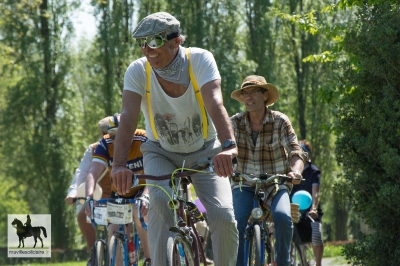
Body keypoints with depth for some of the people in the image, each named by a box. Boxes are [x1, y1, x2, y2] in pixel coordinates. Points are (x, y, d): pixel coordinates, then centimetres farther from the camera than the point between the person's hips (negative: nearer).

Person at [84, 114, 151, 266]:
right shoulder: (106, 144, -19)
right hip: (120, 194, 3)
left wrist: (145, 196, -54)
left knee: (139, 211, -33)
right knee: (114, 234, -11)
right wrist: (89, 197, -49)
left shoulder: (144, 141, -26)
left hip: (143, 190, -3)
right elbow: (94, 172, -30)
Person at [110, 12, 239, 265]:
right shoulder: (138, 71, -21)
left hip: (204, 151, 0)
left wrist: (228, 146, -58)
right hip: (162, 153, 0)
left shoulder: (200, 59, -25)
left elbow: (215, 104, -40)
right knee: (161, 201, -29)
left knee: (224, 216, -16)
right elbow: (129, 116, -34)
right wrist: (119, 165, -50)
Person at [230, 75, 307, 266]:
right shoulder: (235, 123, -3)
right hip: (244, 184, 1)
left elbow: (295, 152, -16)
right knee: (235, 222, -26)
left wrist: (295, 171, -39)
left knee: (282, 216, -30)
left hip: (275, 185, -1)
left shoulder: (280, 121, -7)